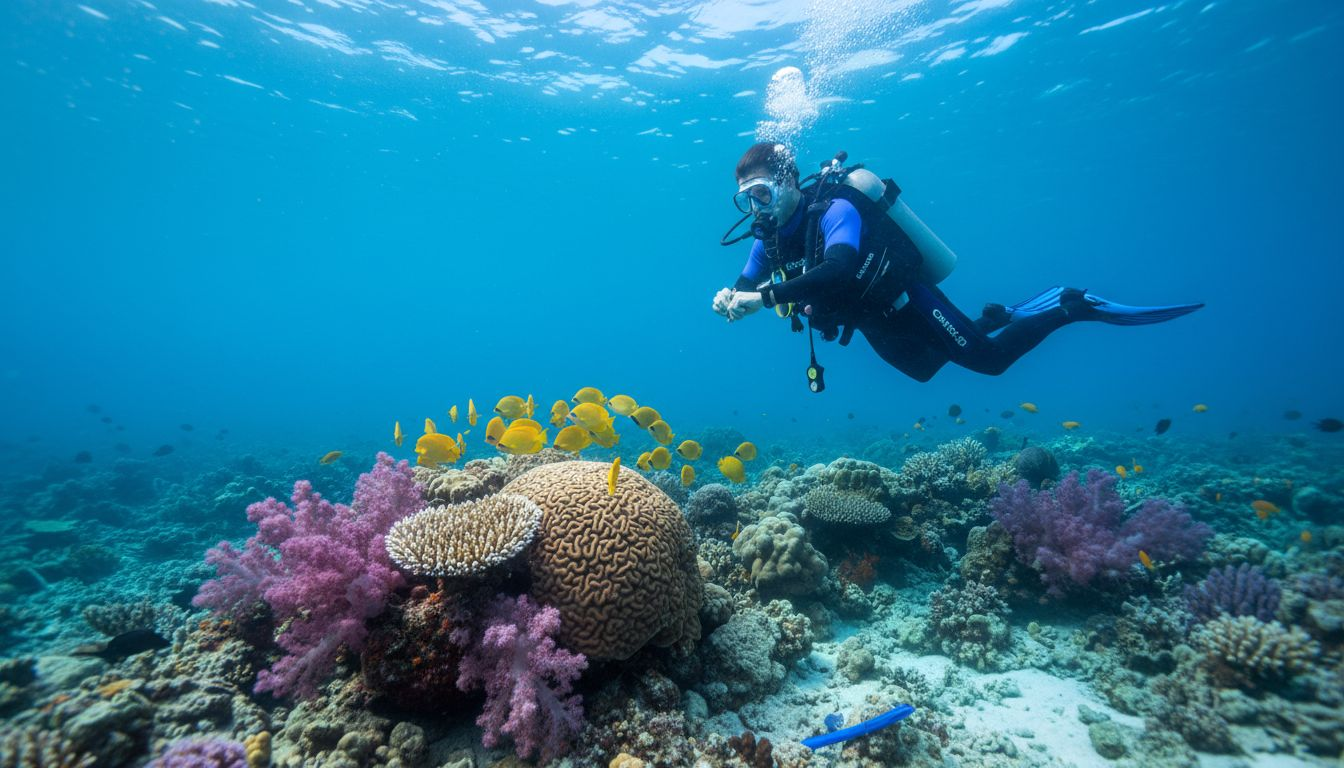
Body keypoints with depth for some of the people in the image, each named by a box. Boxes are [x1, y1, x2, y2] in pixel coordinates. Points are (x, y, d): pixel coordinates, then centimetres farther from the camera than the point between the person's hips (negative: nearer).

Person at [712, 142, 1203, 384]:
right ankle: (994, 317, 44)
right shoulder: (769, 236, -7)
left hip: (906, 303, -8)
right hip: (876, 326, 8)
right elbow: (747, 287, -5)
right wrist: (729, 299, -29)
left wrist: (768, 295, -52)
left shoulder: (835, 208, -31)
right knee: (924, 370, 28)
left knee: (990, 358, 0)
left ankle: (1071, 306, 20)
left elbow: (839, 272, -49)